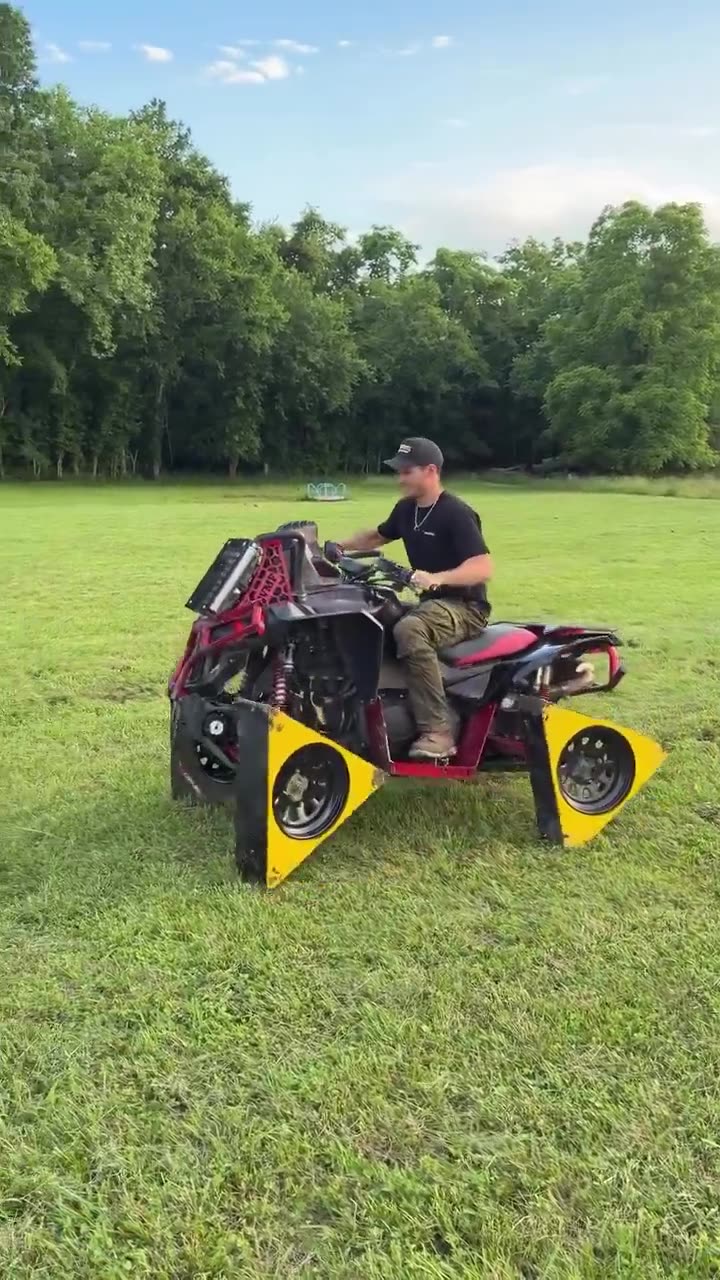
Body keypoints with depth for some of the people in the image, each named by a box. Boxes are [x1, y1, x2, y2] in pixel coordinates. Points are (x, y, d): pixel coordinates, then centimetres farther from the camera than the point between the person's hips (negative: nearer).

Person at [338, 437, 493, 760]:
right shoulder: (406, 509, 10)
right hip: (431, 602, 9)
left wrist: (437, 578, -39)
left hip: (465, 607, -9)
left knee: (408, 630, -37)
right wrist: (338, 546, 11)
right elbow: (376, 537, 28)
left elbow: (484, 568, -24)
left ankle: (438, 731, -36)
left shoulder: (456, 514, -15)